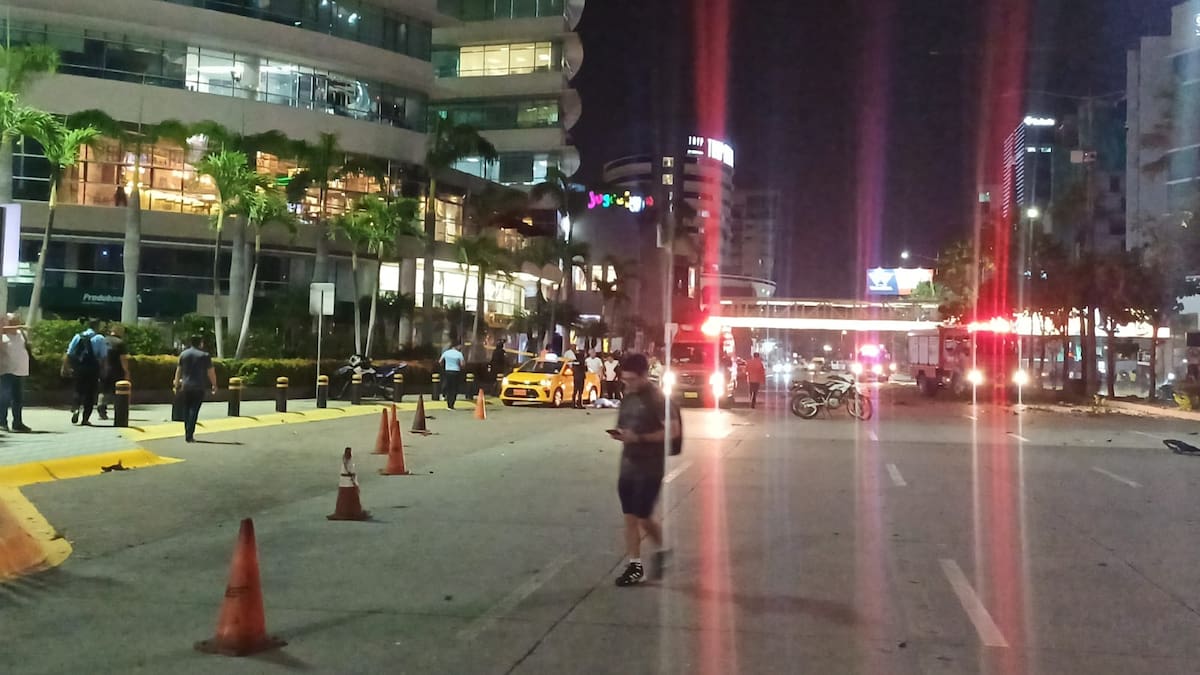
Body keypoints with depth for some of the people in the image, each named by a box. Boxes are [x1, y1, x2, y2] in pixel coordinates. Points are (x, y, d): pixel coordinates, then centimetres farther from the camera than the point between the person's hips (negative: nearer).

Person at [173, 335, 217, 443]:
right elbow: (211, 372, -3)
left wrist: (177, 385, 17)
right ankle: (190, 435, -10)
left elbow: (178, 371, 9)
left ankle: (187, 434, 15)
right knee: (194, 410, -5)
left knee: (186, 409, 13)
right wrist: (214, 385, 9)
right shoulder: (205, 355, -3)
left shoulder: (183, 354, 7)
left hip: (186, 386, 4)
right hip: (199, 387, -4)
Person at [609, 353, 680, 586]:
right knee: (630, 517, 6)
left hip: (650, 467, -7)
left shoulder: (657, 398, -12)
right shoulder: (628, 397, 10)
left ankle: (662, 550, 21)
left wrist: (639, 437, -22)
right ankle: (634, 565, 14)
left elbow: (673, 431, -17)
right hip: (628, 464, 7)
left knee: (643, 517, -3)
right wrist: (619, 434, -3)